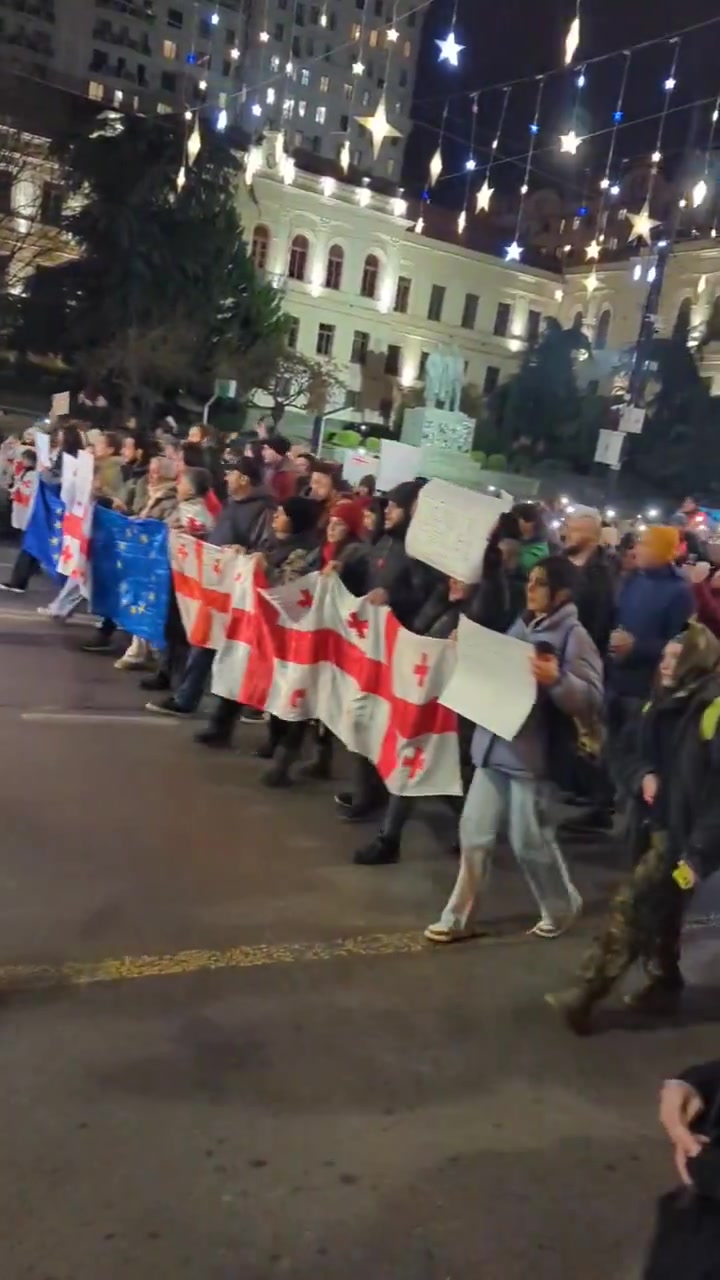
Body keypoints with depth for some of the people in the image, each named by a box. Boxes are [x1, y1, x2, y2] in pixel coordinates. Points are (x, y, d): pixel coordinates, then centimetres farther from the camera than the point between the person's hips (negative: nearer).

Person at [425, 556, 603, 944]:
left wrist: (556, 679, -32)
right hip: (494, 745, 7)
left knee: (530, 840, 5)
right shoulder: (521, 624, 13)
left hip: (531, 752, -7)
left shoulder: (573, 635, -10)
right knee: (474, 832, 9)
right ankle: (460, 917, 20)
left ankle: (561, 908, 30)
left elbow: (591, 701, -16)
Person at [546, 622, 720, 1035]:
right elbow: (631, 752, 18)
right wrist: (644, 776, -6)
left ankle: (587, 992, -2)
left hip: (684, 833, -8)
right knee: (659, 907, 19)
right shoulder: (661, 706, 9)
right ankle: (665, 983, 37)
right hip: (656, 825, 8)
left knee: (632, 905, -8)